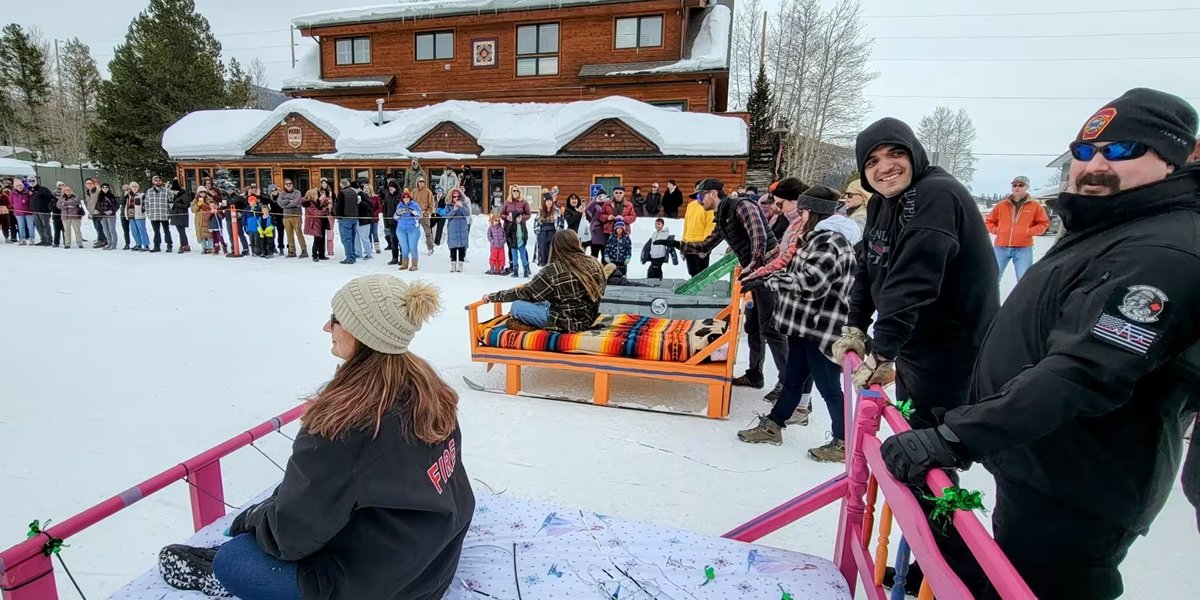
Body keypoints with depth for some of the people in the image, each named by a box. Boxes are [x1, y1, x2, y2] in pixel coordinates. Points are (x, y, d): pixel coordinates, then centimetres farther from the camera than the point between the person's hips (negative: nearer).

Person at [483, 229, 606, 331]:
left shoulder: (553, 270, -17)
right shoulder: (594, 264, -3)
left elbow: (526, 293, -9)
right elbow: (599, 292, 12)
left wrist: (492, 296, 3)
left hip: (567, 321, -7)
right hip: (588, 319, 7)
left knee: (517, 306, -5)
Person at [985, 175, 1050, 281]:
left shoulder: (1035, 206, 5)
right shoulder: (1001, 205, 8)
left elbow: (1044, 224, 7)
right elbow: (989, 221, 16)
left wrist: (1029, 231, -8)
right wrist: (996, 230, -1)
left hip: (1023, 249, -1)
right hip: (1001, 248, 1)